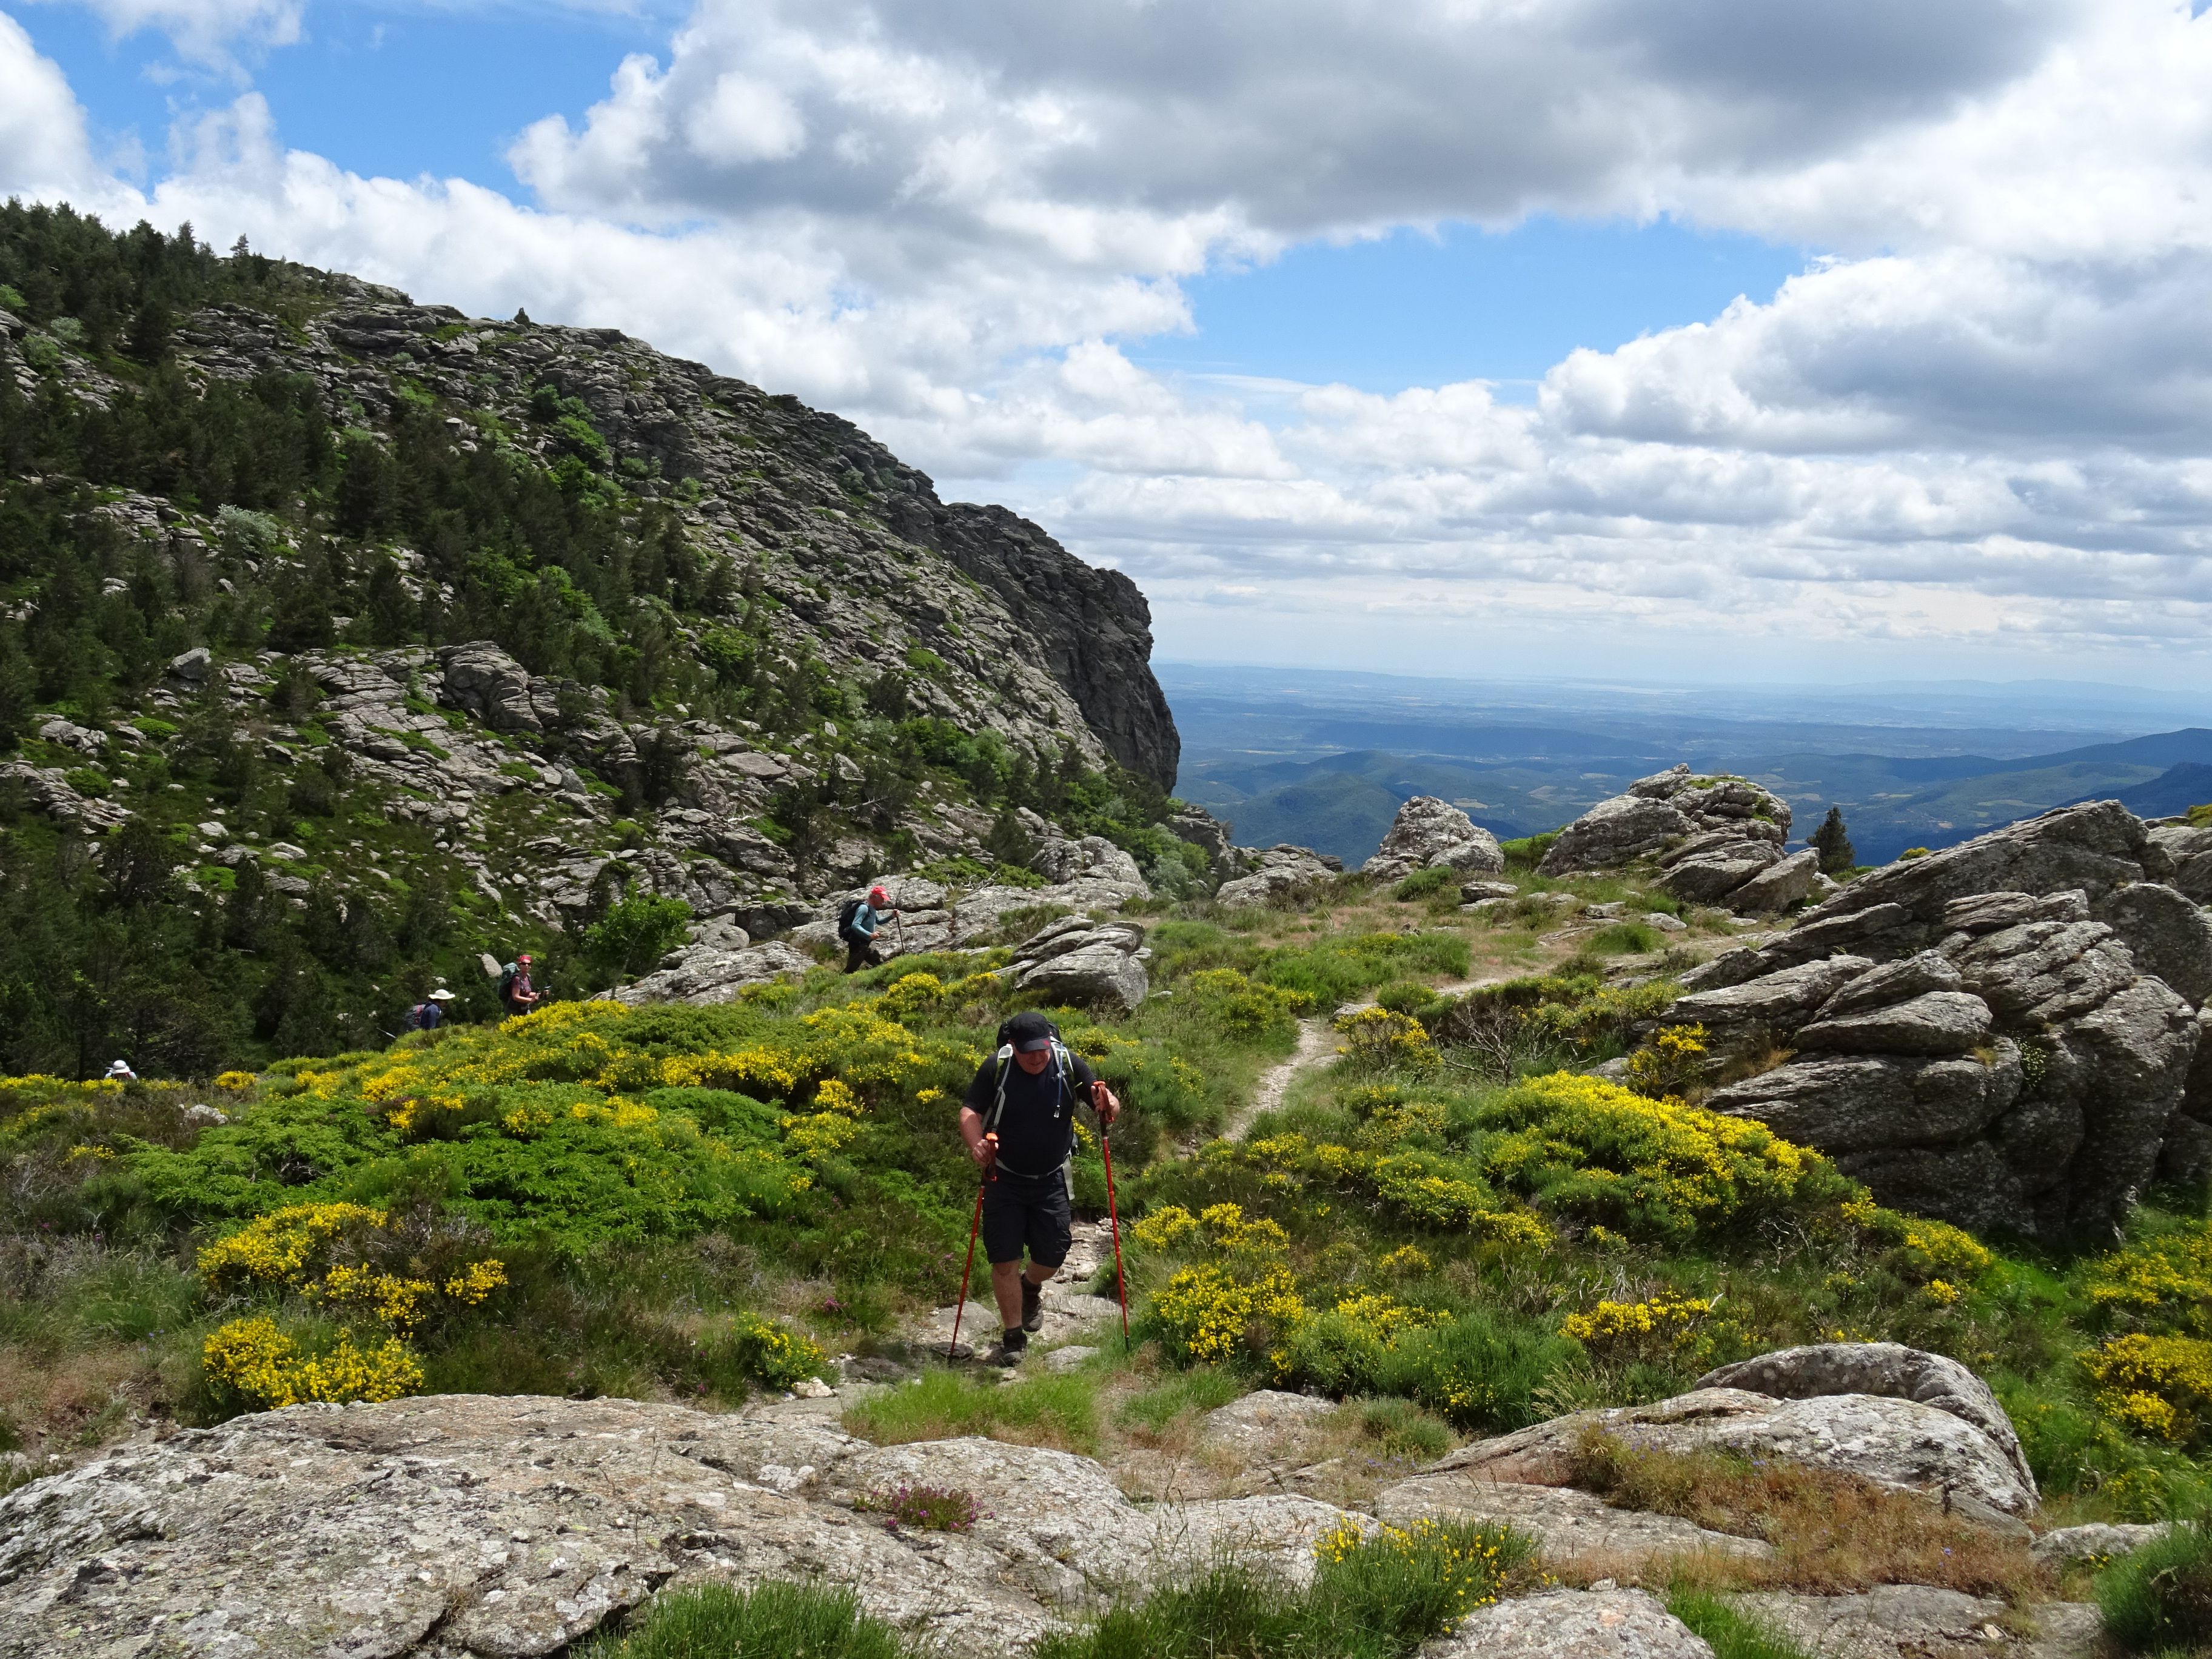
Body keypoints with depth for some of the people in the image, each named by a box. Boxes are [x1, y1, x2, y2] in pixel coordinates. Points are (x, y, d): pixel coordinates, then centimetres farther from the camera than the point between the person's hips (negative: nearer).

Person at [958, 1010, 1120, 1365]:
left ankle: (1031, 1287, 46)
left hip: (1052, 1180, 1)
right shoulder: (996, 1067, -14)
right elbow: (970, 1112, -11)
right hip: (1004, 1179, -1)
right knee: (1004, 1260, -3)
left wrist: (1107, 1104, -33)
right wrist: (976, 1144, -31)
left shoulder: (1068, 1065, -12)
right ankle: (1014, 1338, 15)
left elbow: (1102, 1097, -8)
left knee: (1052, 1256, 9)